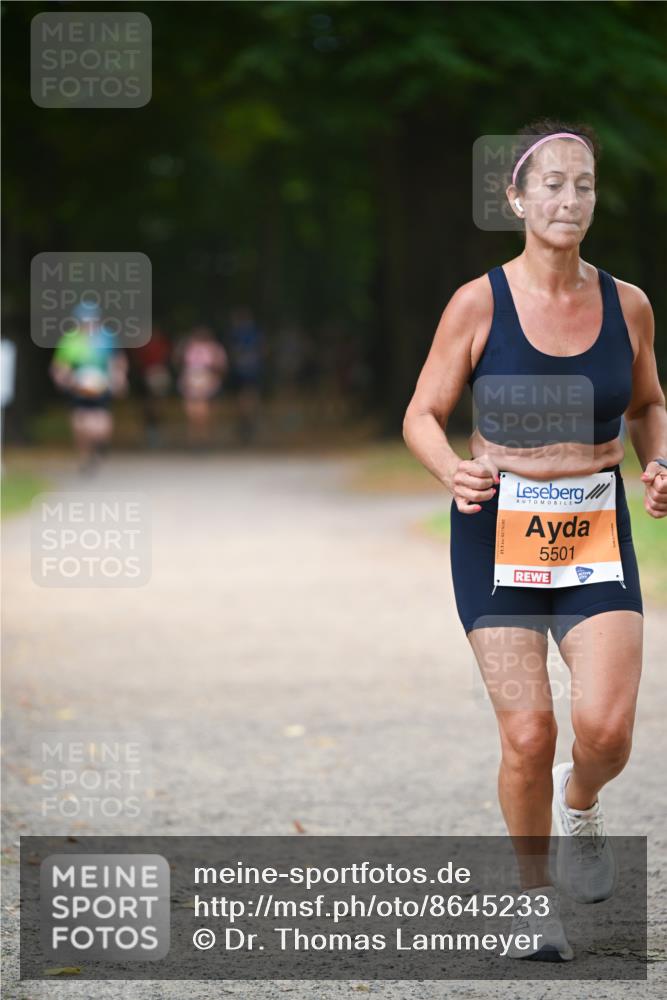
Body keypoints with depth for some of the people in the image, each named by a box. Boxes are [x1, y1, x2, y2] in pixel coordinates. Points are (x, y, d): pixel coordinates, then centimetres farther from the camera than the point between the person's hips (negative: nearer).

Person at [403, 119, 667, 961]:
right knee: (527, 734, -6)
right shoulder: (478, 304, -6)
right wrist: (453, 472, -21)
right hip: (498, 532, -2)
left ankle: (579, 806, 23)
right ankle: (535, 895, 17)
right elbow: (422, 417, 0)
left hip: (597, 537, 2)